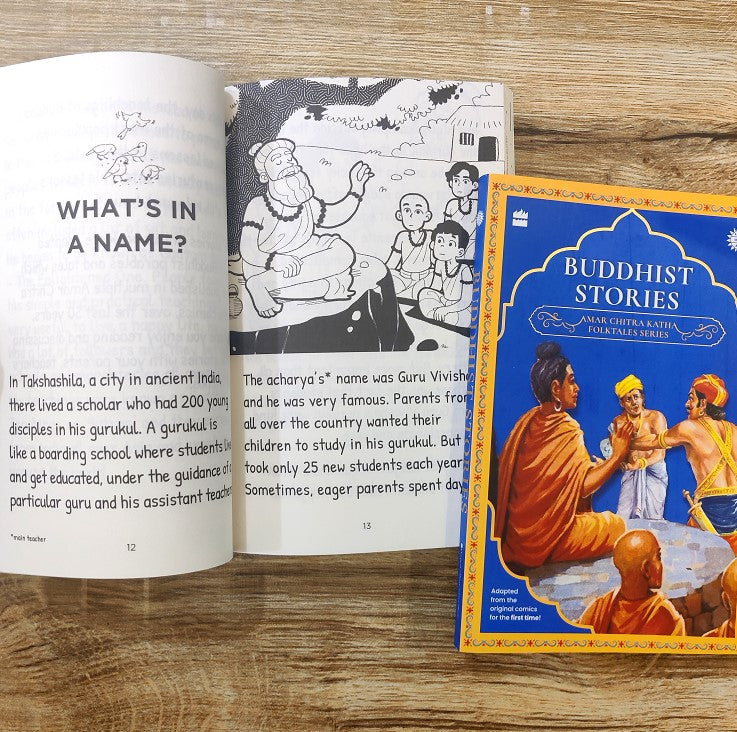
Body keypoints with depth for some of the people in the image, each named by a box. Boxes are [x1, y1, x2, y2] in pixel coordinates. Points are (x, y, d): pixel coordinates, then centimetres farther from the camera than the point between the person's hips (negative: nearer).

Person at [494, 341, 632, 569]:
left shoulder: (527, 420, 3)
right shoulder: (568, 429, -18)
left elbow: (504, 470, 12)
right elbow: (584, 486, -18)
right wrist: (617, 455, -12)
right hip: (547, 536, -8)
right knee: (616, 525, 5)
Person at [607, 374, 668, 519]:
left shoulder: (656, 417, -7)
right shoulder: (618, 422, 2)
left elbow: (660, 453, -16)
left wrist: (641, 463, -33)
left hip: (653, 472, -2)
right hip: (630, 474, 2)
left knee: (653, 521, -6)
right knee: (622, 519, -6)